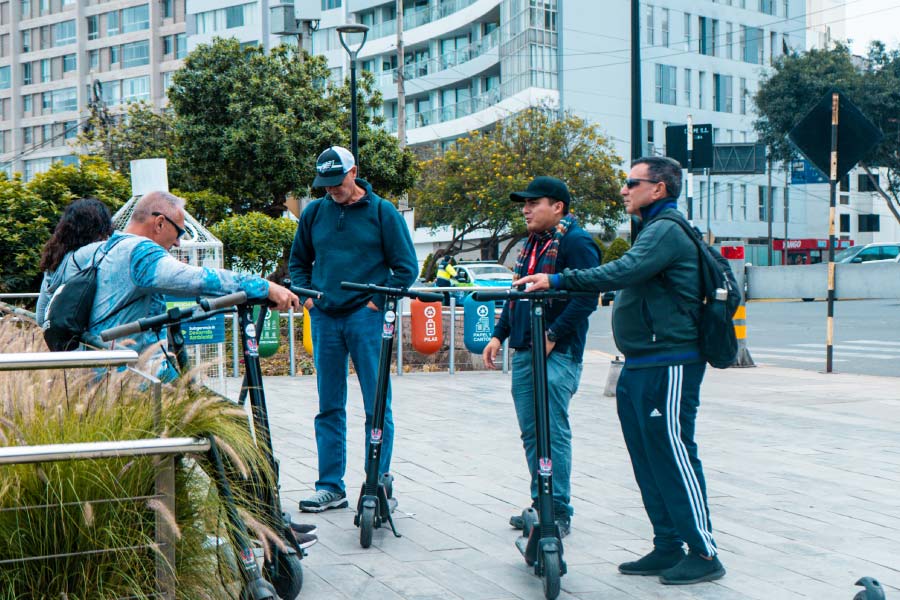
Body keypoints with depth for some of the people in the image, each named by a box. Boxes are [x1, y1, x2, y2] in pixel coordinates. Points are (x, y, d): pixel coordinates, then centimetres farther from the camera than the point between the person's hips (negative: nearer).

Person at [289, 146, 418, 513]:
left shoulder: (382, 212, 0)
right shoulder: (313, 213, 11)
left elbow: (406, 267, 1)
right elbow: (298, 261, 23)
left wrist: (378, 300, -7)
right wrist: (306, 295, 7)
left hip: (366, 317, -4)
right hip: (324, 318, 4)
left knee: (377, 406, -2)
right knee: (329, 408, 8)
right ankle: (330, 487, 14)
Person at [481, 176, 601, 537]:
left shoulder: (576, 242, -9)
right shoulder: (532, 244, 19)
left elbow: (586, 298, -17)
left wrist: (552, 336, -20)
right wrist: (499, 336, 16)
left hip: (557, 355, -9)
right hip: (524, 352, 9)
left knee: (554, 432, -7)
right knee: (531, 433, 11)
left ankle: (559, 511, -1)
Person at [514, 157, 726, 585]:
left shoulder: (667, 230, -13)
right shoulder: (655, 229, 21)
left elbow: (623, 272, -27)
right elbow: (628, 279, 22)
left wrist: (557, 281, -29)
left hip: (668, 367, -10)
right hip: (641, 367, 10)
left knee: (673, 457, -6)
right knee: (649, 461, 12)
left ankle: (704, 554, 2)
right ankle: (668, 548, 19)